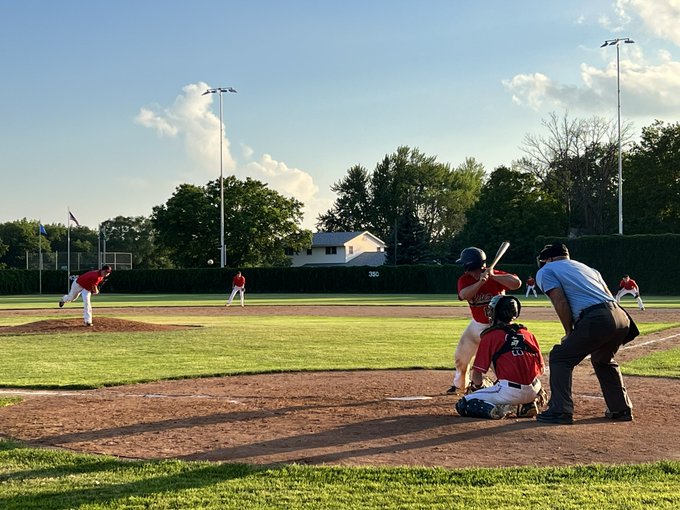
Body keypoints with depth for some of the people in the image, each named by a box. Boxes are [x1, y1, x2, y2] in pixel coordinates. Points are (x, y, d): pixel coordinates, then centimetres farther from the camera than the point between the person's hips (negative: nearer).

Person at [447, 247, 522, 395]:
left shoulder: (496, 275, -20)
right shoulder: (465, 279, -11)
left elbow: (517, 283, -34)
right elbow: (464, 295, -32)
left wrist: (493, 276, -38)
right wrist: (481, 282, -43)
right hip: (477, 324, 6)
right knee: (460, 356, 18)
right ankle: (460, 384, 42)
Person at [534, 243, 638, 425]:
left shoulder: (545, 271, 13)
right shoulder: (586, 267, 33)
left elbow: (560, 303, -1)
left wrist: (569, 333, 8)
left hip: (596, 320, -7)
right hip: (622, 318, 7)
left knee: (560, 357, 6)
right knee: (603, 360, 30)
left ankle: (561, 411, 0)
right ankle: (621, 409, 31)